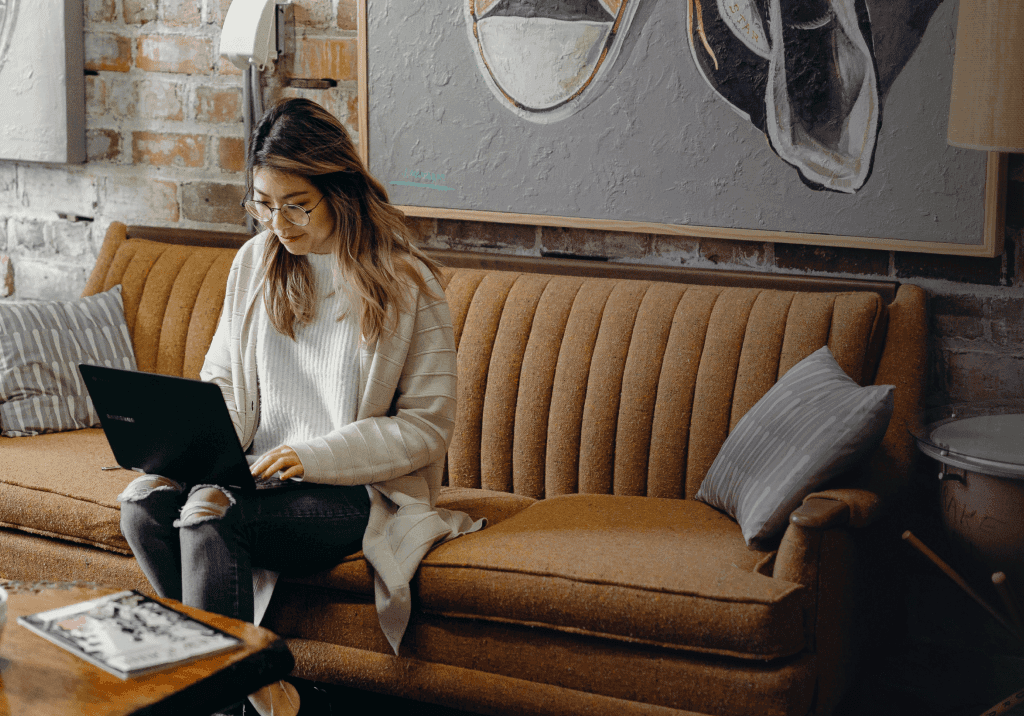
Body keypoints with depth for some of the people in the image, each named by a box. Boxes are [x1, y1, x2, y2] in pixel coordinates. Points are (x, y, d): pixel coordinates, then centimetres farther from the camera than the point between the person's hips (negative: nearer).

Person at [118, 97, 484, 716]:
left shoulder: (408, 284, -8)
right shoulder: (255, 261, 8)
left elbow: (428, 427, -8)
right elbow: (223, 379, 15)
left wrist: (317, 455, -20)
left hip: (360, 490, -6)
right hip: (259, 475, 6)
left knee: (206, 516, -30)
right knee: (143, 500, -22)